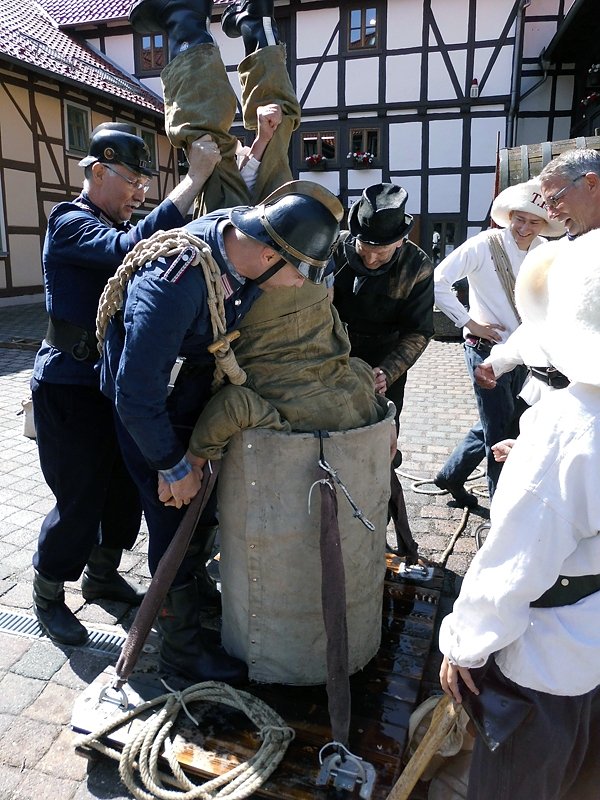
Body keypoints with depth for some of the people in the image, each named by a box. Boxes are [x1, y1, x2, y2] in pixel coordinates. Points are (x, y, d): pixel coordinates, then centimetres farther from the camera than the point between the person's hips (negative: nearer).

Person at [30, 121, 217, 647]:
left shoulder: (117, 226, 12)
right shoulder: (70, 224, -14)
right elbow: (131, 250, -35)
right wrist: (194, 180, -33)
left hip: (118, 382, 8)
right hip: (71, 388, -8)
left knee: (126, 486, 14)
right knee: (79, 498, 0)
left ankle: (102, 574, 36)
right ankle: (48, 597, 24)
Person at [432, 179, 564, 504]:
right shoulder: (484, 246, -12)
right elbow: (438, 282, -16)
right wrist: (469, 322, -14)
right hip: (487, 350, -6)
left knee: (493, 426, 18)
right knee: (502, 434, 0)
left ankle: (451, 475, 38)